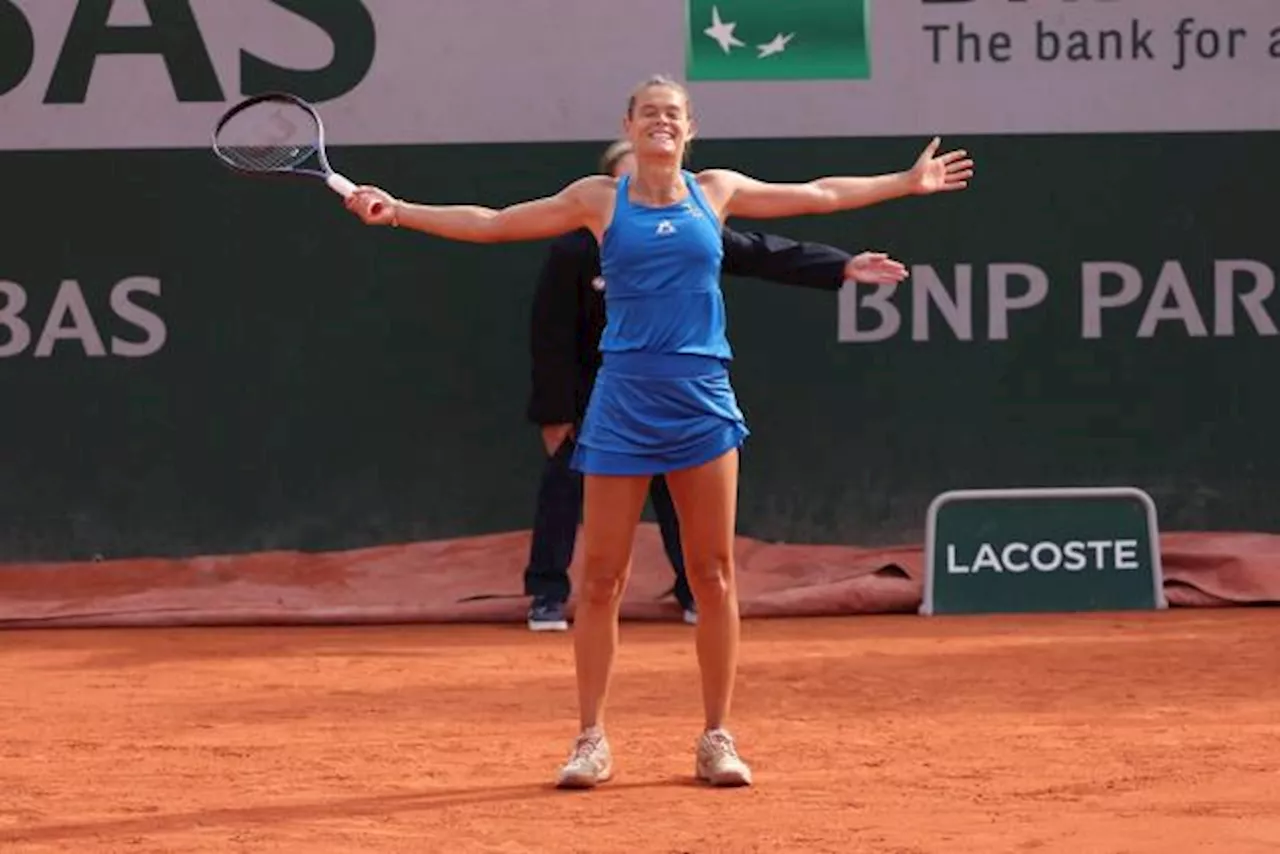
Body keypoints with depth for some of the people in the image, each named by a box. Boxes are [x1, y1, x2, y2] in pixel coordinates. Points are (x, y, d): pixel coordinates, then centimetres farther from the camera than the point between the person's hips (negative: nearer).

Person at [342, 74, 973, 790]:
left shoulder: (715, 192, 10)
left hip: (702, 405, 1)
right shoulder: (599, 199, 6)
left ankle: (717, 739, 9)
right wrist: (396, 211, 1)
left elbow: (819, 195, 23)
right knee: (601, 578, -1)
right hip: (623, 402, -1)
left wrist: (907, 183, 26)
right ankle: (592, 741, 8)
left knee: (714, 575, 1)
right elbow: (490, 223, 8)